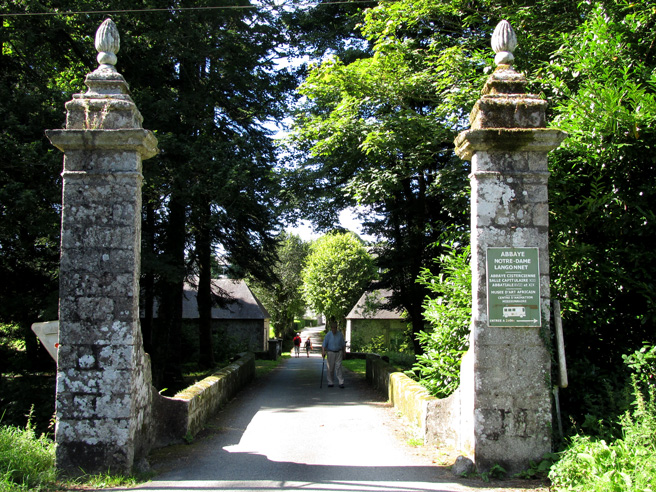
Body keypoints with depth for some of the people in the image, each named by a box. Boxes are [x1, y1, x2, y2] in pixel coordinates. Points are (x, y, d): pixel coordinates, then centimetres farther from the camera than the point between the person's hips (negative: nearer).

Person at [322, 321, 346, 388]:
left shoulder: (340, 334, 1)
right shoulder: (328, 335, -4)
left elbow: (343, 345, 10)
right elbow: (324, 344, -10)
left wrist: (344, 353, 8)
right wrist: (323, 352, -23)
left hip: (338, 353, 0)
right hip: (330, 353, 0)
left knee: (338, 367, -7)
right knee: (330, 368, 3)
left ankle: (341, 383, -7)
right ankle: (331, 383, 12)